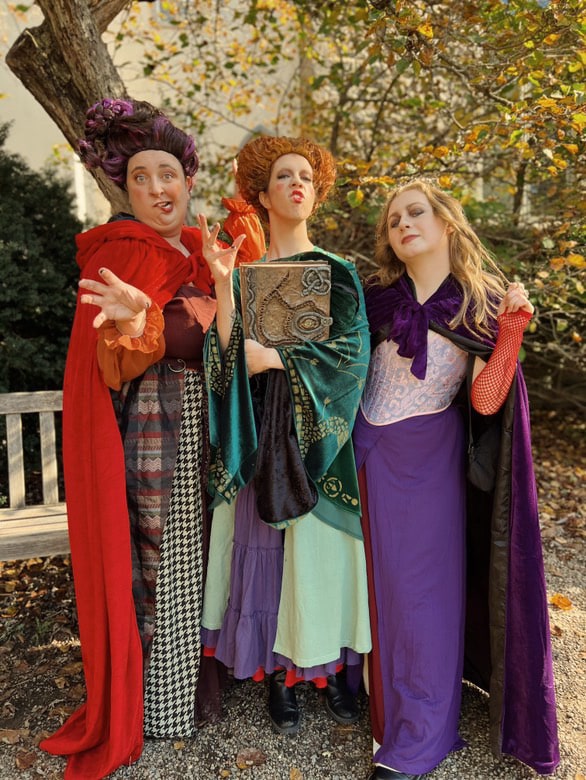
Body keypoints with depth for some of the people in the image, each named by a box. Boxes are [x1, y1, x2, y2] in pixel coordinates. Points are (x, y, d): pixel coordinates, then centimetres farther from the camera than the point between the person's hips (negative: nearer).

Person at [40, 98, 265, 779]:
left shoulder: (197, 250, 12)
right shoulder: (121, 250, -10)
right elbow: (112, 367, -19)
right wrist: (137, 325, -40)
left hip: (200, 429, 7)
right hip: (150, 433, -7)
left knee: (192, 552, 17)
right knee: (152, 559, 4)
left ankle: (195, 682, 38)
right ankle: (153, 701, 25)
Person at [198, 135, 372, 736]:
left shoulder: (336, 273, 6)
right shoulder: (243, 269, 9)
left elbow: (348, 353, -6)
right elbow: (231, 353, -4)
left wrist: (276, 357, -12)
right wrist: (222, 282, -13)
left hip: (317, 436, -1)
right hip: (260, 436, 1)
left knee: (320, 547, 4)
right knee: (265, 546, 4)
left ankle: (333, 667, 22)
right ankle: (280, 673, 21)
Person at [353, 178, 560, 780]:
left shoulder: (481, 304, -5)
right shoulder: (376, 297, 1)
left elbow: (486, 402, -12)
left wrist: (512, 330, -22)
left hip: (429, 459, -2)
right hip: (370, 453, 3)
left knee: (422, 584, 4)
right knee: (378, 574, 13)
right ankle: (382, 685, 38)